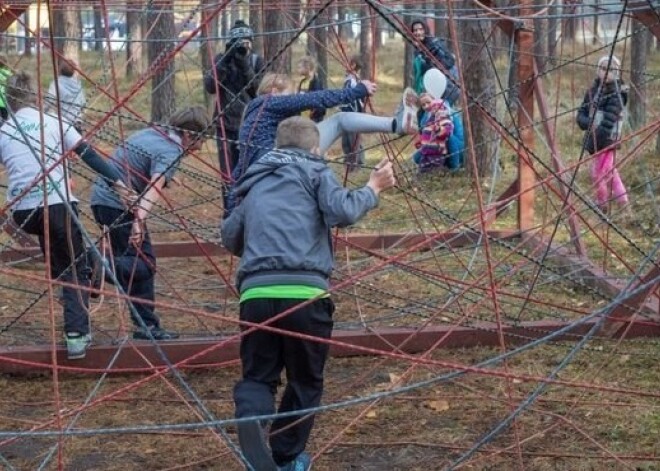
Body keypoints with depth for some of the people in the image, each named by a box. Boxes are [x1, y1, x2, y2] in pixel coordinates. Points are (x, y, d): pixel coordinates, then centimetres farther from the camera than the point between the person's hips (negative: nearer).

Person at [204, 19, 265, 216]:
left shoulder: (256, 61, 3)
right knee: (228, 176, 0)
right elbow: (210, 87, -10)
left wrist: (244, 64, -22)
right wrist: (226, 61, -20)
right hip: (226, 124, 1)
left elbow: (258, 89, -11)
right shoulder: (222, 59, 3)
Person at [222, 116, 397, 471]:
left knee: (257, 377, 9)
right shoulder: (314, 171, 11)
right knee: (305, 380, 17)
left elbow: (230, 238, 32)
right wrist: (373, 189, 10)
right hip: (305, 292, -3)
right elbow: (342, 212, -6)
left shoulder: (256, 184, 25)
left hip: (256, 293, 3)